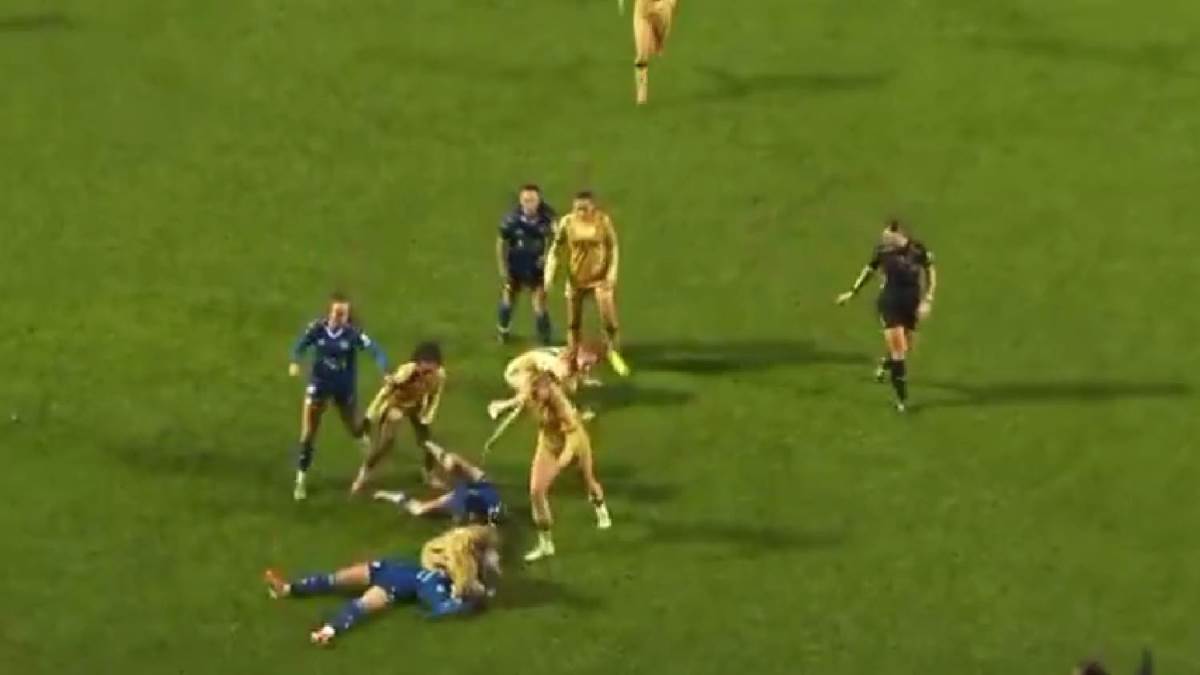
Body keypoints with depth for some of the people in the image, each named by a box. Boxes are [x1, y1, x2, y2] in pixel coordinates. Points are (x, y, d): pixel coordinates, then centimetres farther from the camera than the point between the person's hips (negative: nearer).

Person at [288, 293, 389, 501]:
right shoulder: (317, 329, -16)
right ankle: (301, 479, 15)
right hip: (319, 385, 0)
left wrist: (386, 372, -44)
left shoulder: (353, 333, -21)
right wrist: (294, 362, -25)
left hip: (345, 388, 0)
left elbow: (374, 350, -28)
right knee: (308, 434, 0)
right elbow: (300, 345, -4)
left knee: (355, 430, 20)